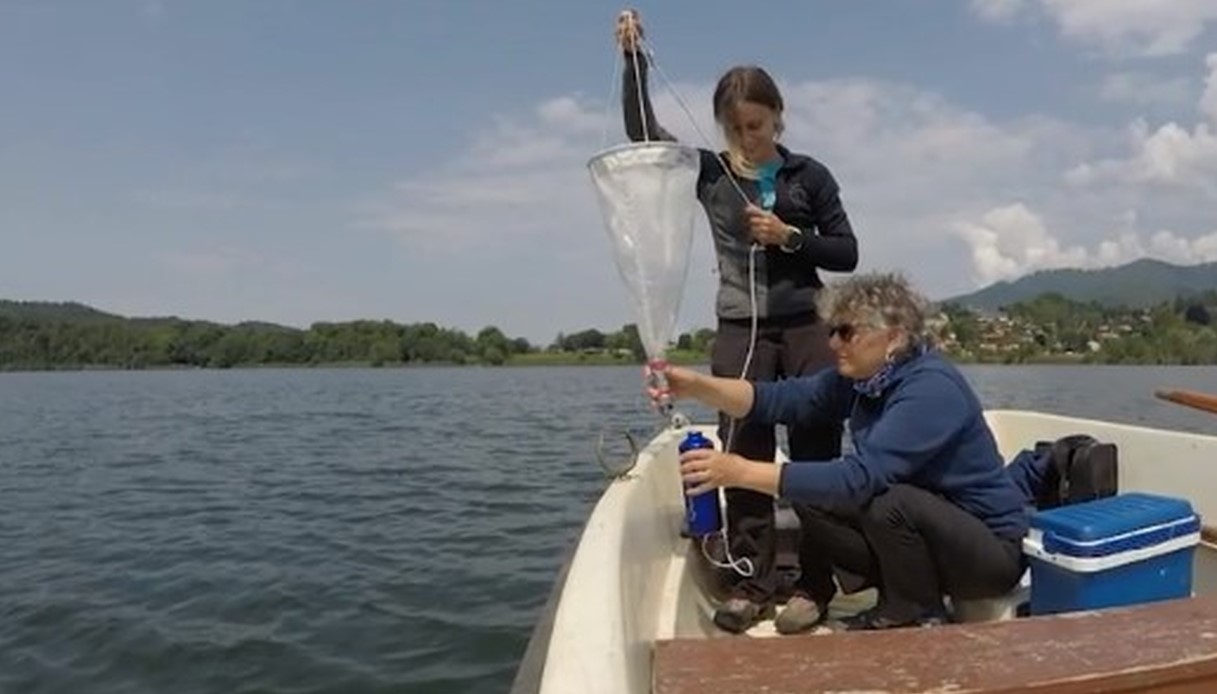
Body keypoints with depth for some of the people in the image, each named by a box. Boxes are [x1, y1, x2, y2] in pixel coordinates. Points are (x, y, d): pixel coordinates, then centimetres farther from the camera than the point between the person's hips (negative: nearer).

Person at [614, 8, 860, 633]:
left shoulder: (809, 176, 3)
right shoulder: (709, 173, 5)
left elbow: (847, 253, 4)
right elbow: (642, 132, -3)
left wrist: (791, 237, -12)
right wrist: (633, 56, -12)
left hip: (806, 327, 0)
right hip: (739, 331, 1)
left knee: (816, 451, 3)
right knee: (744, 455, 3)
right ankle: (753, 582, 12)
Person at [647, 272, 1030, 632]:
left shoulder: (932, 389, -28)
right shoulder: (864, 376, -3)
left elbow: (858, 478, -36)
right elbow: (783, 399, -11)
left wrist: (743, 472, -38)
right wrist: (697, 386, -25)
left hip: (992, 549, -7)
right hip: (920, 527, 7)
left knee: (891, 503, -33)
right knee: (811, 495, -9)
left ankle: (920, 620, -7)